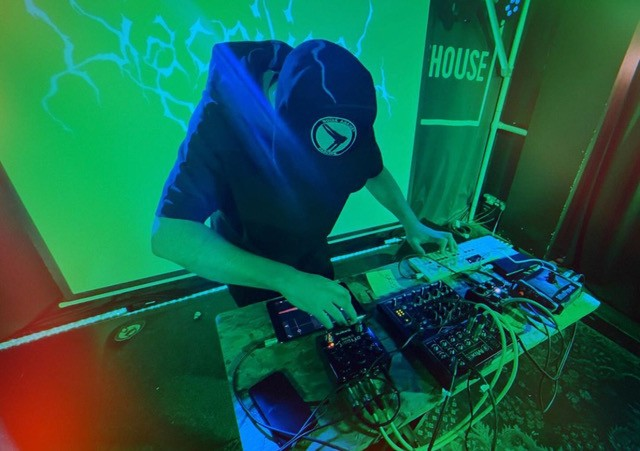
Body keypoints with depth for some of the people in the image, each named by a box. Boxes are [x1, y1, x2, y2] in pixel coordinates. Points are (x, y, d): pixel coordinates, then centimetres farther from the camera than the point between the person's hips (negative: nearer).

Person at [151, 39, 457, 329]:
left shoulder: (349, 116, -22)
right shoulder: (223, 115, -34)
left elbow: (375, 173, -2)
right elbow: (168, 235, -40)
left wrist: (412, 224, -14)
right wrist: (284, 279, -47)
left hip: (312, 256, 3)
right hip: (247, 266, -2)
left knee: (326, 341, 26)